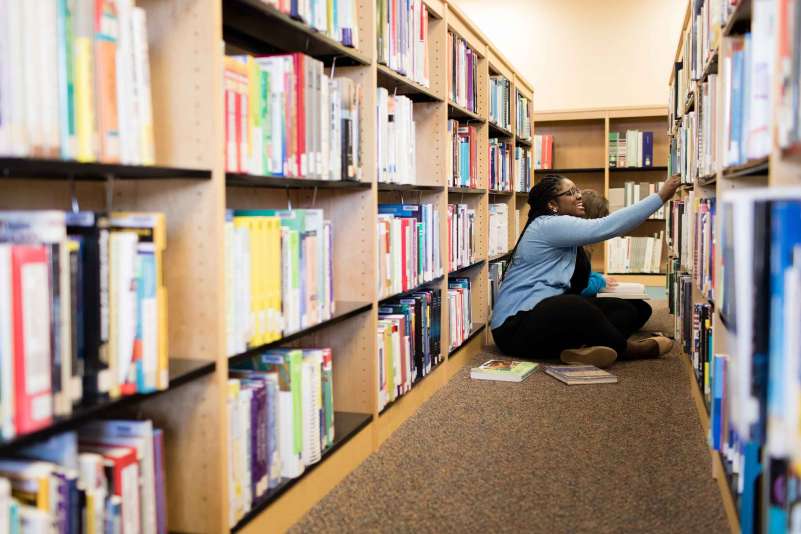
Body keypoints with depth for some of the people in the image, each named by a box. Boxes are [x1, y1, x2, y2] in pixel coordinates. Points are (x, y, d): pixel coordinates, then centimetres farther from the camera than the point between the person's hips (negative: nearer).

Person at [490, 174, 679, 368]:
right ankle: (627, 348, -13)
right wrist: (660, 196, -21)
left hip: (545, 315, 10)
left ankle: (582, 348, -30)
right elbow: (606, 227, -24)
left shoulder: (558, 230, 17)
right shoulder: (549, 225, -14)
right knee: (578, 308, -36)